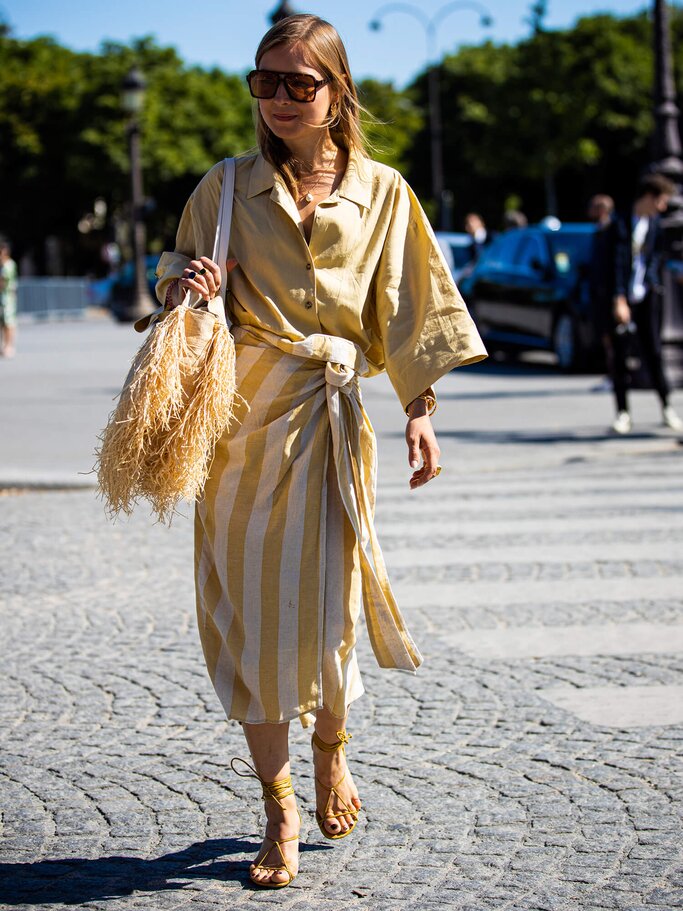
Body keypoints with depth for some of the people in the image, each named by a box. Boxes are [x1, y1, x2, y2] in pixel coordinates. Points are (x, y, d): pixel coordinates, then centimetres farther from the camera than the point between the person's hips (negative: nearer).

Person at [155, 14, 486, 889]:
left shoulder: (381, 193, 4)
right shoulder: (227, 187, 5)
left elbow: (407, 314, 9)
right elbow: (179, 268, 14)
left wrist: (420, 411, 4)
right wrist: (178, 283, -9)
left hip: (329, 417, -1)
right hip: (241, 413, 1)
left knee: (323, 604, -3)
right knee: (250, 609, 1)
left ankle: (331, 753, 31)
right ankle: (279, 810, 14)